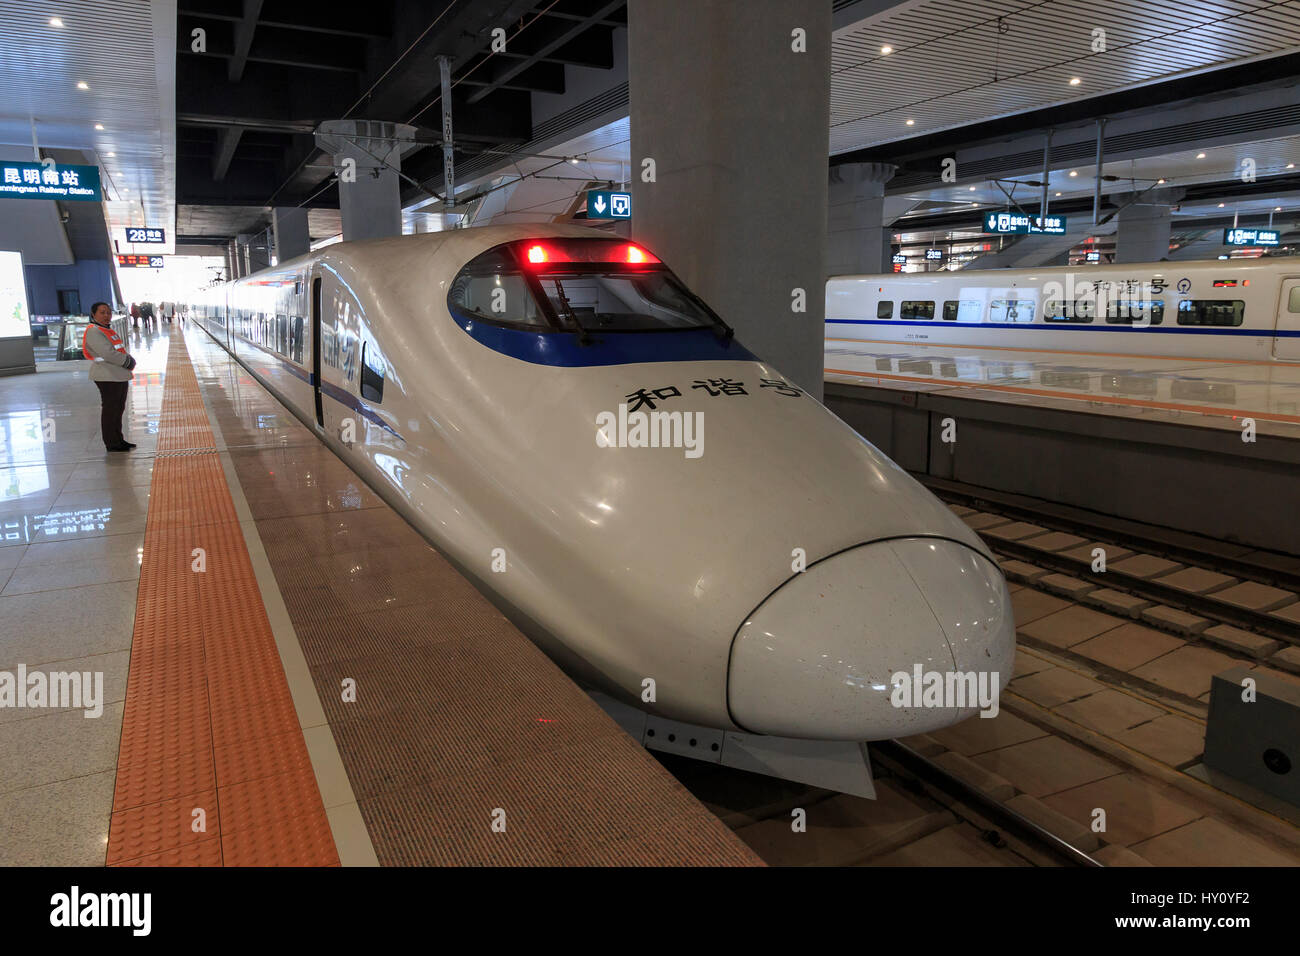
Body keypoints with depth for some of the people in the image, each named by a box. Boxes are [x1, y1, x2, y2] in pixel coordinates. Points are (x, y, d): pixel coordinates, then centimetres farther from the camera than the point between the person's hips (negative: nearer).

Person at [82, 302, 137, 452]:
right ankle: (111, 444, 1)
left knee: (119, 409, 16)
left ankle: (118, 440, 26)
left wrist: (129, 360, -2)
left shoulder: (108, 329, 17)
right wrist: (127, 361, -14)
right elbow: (107, 353, -23)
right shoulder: (93, 332, -13)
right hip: (107, 377, -10)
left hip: (120, 376, 10)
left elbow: (120, 349, 18)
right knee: (109, 410, -5)